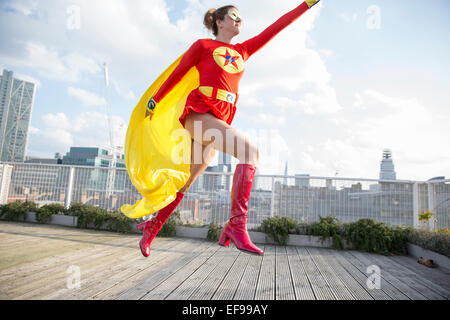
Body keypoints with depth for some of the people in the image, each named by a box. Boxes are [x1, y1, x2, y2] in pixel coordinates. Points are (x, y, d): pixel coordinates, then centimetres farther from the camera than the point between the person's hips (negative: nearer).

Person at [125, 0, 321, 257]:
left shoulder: (243, 51, 24)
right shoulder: (202, 45, 11)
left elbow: (277, 27, 24)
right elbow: (176, 75, 14)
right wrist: (154, 102, 20)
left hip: (220, 121, 6)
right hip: (199, 113, -6)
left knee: (187, 182, 8)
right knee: (251, 151, -25)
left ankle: (153, 226, 23)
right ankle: (237, 225, -28)